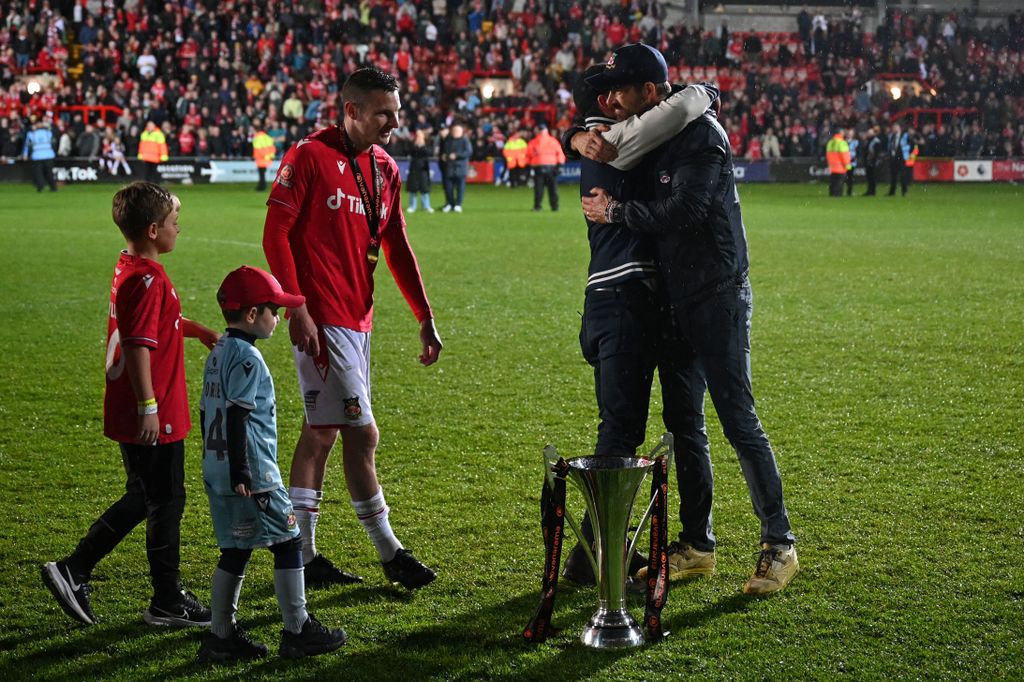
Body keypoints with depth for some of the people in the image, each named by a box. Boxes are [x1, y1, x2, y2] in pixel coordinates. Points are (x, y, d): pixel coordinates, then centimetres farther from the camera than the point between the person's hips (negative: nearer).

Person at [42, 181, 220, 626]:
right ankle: (168, 603, 13)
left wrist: (197, 330, 37)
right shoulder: (149, 279, -20)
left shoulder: (128, 269, 11)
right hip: (155, 418, -10)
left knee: (141, 498, 19)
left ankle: (73, 571, 19)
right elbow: (138, 346, -25)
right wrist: (148, 407, -25)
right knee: (166, 503, 2)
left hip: (127, 416, 10)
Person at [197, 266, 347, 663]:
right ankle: (297, 632, 6)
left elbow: (207, 412, 19)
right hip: (252, 476, -9)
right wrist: (241, 474, -21)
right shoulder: (247, 357, -15)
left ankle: (221, 637, 14)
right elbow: (237, 418, -20)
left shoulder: (218, 353, 14)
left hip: (218, 471, 9)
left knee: (234, 551, 13)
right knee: (288, 542, 0)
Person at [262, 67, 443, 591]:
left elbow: (397, 248, 17)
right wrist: (297, 309, -18)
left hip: (357, 318, 8)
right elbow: (275, 234, -12)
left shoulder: (385, 169, 12)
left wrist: (425, 318, 12)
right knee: (362, 433, -7)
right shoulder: (309, 155, -10)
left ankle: (303, 555, 18)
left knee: (321, 431, 12)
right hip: (321, 318, -8)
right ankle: (389, 553, 3)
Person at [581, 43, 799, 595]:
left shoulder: (702, 135, -15)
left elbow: (684, 211, -24)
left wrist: (615, 211, -17)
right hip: (673, 301, 9)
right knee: (683, 422, 11)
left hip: (717, 299, -9)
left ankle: (779, 544, -1)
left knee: (738, 420, -9)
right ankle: (697, 546, 20)